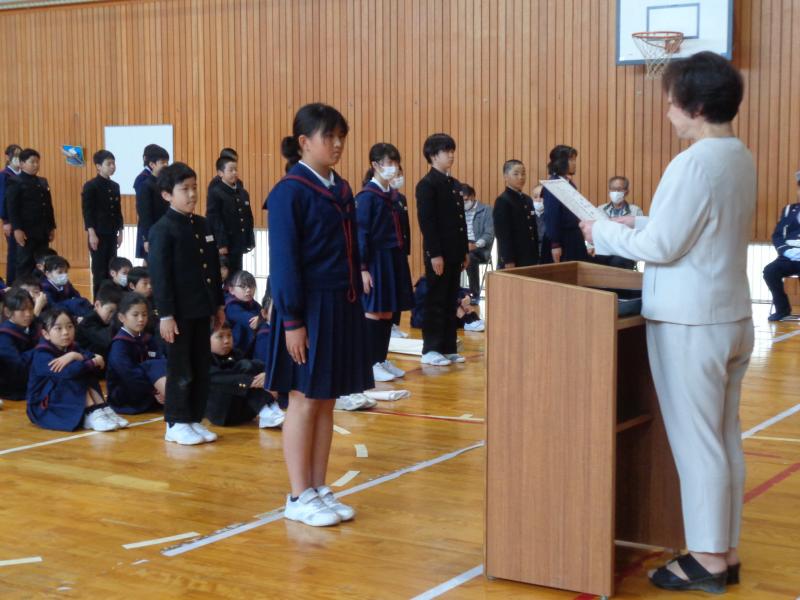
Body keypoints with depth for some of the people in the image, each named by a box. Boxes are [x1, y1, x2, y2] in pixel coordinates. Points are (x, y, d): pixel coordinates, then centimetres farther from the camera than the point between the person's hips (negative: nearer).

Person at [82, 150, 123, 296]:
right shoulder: (90, 186, -8)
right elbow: (87, 211, -11)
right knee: (99, 270, -3)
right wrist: (92, 234, -16)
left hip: (112, 234, 6)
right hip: (98, 234, -6)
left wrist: (120, 232, 13)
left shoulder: (115, 186, 12)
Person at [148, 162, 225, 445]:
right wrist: (165, 315, -17)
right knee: (180, 371, 1)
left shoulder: (202, 225, 10)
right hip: (179, 312, -7)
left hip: (201, 310, 7)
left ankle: (195, 419, 21)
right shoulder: (162, 230, -11)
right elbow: (160, 276, -14)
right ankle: (176, 424, 11)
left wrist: (218, 304, 14)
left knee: (202, 369, 11)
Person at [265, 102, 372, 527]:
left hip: (341, 308, 7)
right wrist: (292, 321, -17)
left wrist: (355, 307, 12)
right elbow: (283, 262, -14)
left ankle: (319, 489, 21)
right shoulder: (289, 192, -12)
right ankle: (299, 498, 11)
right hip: (308, 308, -7)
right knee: (304, 401, 1)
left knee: (327, 401, 12)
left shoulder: (340, 189, 11)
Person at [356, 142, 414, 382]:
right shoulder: (367, 196, -11)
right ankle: (370, 364, 6)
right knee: (374, 312, -1)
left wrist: (400, 259, 14)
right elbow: (361, 234, -13)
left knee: (388, 313, 11)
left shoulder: (391, 195, 11)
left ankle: (382, 360, 20)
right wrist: (363, 268, -16)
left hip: (394, 259, 7)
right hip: (376, 260, -7)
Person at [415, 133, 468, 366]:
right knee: (436, 302, -2)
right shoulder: (427, 185, -10)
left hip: (454, 252, 8)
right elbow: (426, 222, -15)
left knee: (450, 301, 11)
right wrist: (434, 254, -19)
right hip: (438, 254, -8)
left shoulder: (454, 184, 15)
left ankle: (448, 348, 17)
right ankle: (430, 350, 5)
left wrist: (465, 251, 13)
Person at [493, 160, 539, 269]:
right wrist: (508, 262, -18)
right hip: (512, 260, -7)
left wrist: (536, 256, 12)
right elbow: (503, 235, -14)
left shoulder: (528, 200, 14)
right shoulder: (502, 201, -9)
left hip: (530, 259, 7)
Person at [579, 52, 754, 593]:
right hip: (732, 316, 9)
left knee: (696, 442, 0)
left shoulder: (694, 164, -19)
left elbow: (661, 247, -18)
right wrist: (639, 223, 14)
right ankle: (726, 552, 22)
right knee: (725, 438, 13)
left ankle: (708, 560, 10)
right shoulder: (740, 159, 9)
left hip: (690, 323, -9)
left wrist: (605, 233, -4)